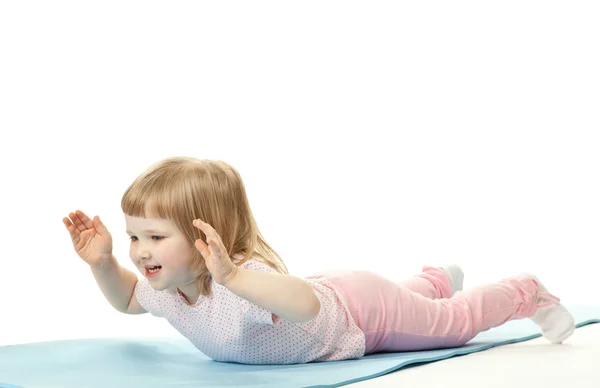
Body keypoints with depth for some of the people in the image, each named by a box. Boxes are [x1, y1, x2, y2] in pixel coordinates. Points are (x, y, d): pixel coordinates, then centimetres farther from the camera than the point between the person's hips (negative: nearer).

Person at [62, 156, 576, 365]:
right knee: (406, 300, 38)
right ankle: (439, 278, 67)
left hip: (355, 308, -7)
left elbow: (308, 304, -64)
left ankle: (525, 291, 41)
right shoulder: (165, 287, -20)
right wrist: (102, 262, -16)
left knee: (453, 321, 16)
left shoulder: (243, 279, -46)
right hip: (325, 289, 8)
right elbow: (126, 300, 2)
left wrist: (231, 277, -76)